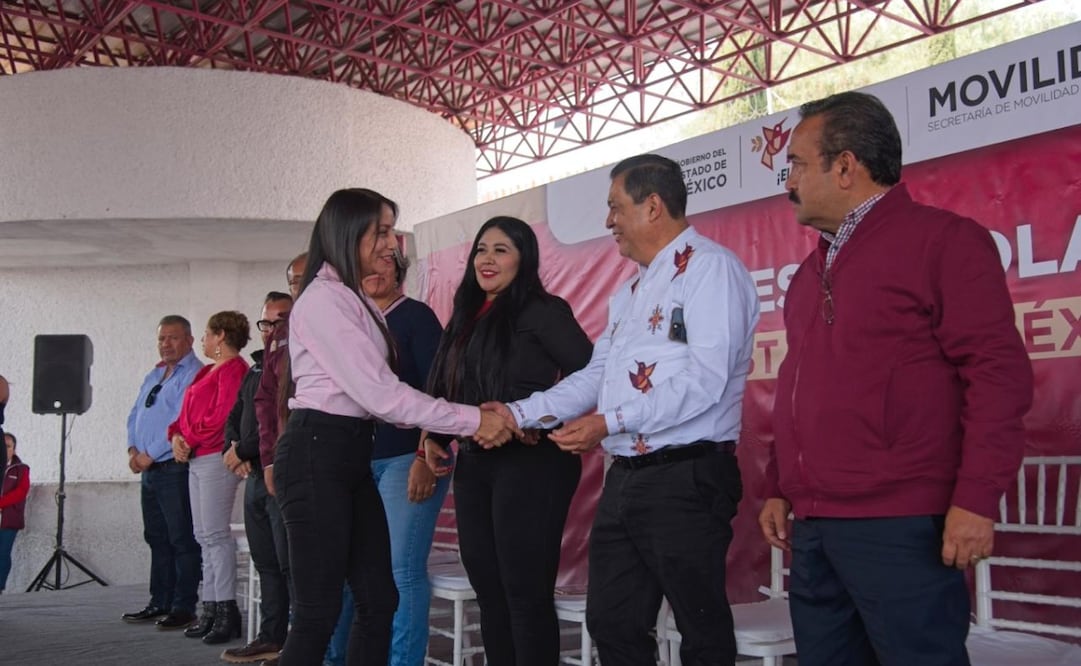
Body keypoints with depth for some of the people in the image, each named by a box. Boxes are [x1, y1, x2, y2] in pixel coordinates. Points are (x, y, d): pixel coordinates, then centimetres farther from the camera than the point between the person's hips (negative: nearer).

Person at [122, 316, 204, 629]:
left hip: (175, 469, -9)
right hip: (149, 471, 9)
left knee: (182, 540, -4)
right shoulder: (153, 377, 20)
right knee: (157, 539, 13)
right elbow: (135, 415, 22)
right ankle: (160, 603, 21)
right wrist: (133, 449, 5)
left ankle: (183, 607, 0)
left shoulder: (194, 374, -10)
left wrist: (151, 454, -14)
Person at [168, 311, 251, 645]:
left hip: (216, 458, -10)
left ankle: (226, 611, -9)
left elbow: (223, 415, -18)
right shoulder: (208, 371, 21)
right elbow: (188, 411, 21)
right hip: (196, 459, 10)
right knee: (204, 536, 9)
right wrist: (177, 435, 2)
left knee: (215, 534, -11)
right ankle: (210, 608, 13)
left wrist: (190, 439, -10)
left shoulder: (233, 368, -9)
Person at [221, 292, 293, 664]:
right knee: (266, 564, 14)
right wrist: (232, 450, 1)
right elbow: (234, 418, 21)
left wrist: (244, 450, -11)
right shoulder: (255, 370, 20)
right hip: (254, 477, 9)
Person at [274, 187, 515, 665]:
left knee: (378, 598, 9)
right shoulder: (324, 299, -13)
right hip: (315, 454, -10)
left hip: (352, 455, 10)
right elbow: (378, 393, -20)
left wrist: (430, 437, -3)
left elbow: (376, 391, 10)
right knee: (319, 609, -5)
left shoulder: (358, 302, 18)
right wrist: (472, 420, -19)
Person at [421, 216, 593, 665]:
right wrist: (434, 436, 6)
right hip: (473, 466, 8)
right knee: (488, 592, 13)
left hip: (530, 463, -8)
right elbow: (449, 391, 20)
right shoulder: (467, 319, 16)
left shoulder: (541, 311, -6)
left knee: (525, 592, -1)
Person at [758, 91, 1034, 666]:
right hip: (811, 528, 8)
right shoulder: (812, 270, 19)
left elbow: (998, 371, -11)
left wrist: (976, 499, -17)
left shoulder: (942, 240, -4)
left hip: (898, 529, -7)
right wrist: (779, 487, 19)